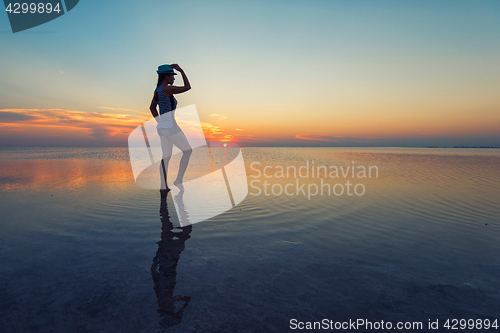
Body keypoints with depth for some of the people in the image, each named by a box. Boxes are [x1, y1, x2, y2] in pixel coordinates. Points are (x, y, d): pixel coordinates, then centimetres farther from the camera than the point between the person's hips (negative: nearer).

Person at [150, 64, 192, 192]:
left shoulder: (158, 90, 14)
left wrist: (160, 122, 16)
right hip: (170, 127, -9)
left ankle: (163, 186, 15)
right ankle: (178, 180, 2)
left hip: (162, 127, 9)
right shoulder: (167, 88, -15)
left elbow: (152, 107, 20)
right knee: (188, 150, 2)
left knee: (166, 156, 12)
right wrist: (181, 70, -4)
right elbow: (187, 87, -12)